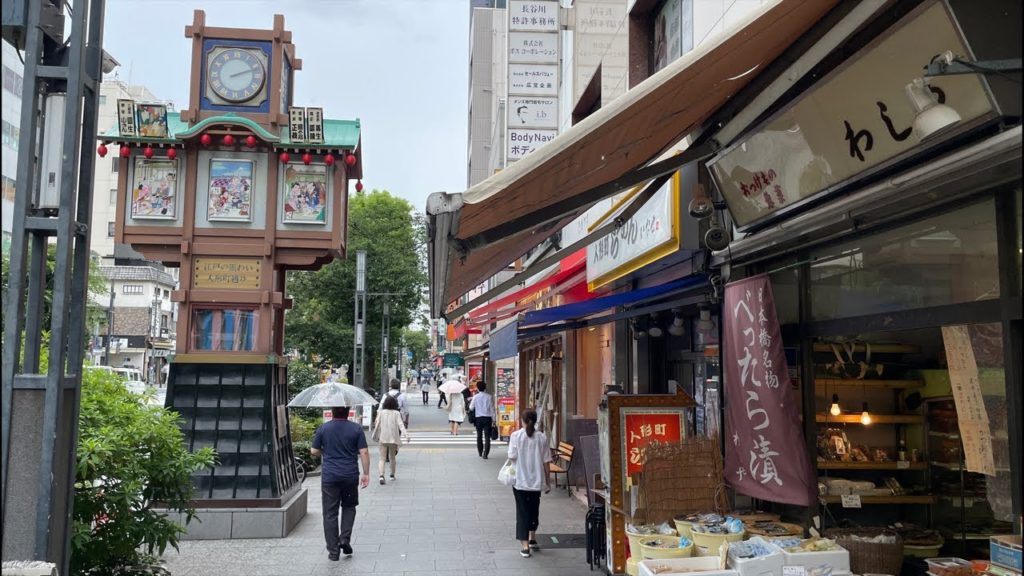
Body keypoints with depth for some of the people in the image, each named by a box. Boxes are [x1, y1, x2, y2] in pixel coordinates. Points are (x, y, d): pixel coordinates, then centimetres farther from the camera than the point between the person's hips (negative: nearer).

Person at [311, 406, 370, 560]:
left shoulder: (323, 429, -1)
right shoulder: (356, 429, -3)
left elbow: (314, 451, 3)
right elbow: (364, 452, -5)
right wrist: (366, 474, 1)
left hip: (329, 477, 0)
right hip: (350, 476, 1)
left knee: (330, 513, 5)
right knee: (349, 507, 21)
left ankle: (333, 551, 6)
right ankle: (345, 539, 7)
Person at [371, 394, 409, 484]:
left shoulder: (381, 412, 0)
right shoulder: (397, 413, -3)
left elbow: (377, 425, 4)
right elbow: (401, 425, -13)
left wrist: (375, 436, 16)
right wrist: (406, 435, -19)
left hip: (383, 438, 0)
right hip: (393, 438, 0)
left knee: (382, 458, -2)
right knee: (392, 457, 18)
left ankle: (381, 475, -21)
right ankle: (392, 475, 28)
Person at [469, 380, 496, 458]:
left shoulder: (475, 397, -4)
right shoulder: (489, 397, -5)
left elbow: (471, 408, 3)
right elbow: (492, 408, -2)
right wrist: (493, 419, 4)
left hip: (478, 418, 1)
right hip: (487, 418, -1)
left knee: (479, 436, 16)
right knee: (487, 437, 0)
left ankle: (480, 452, 24)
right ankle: (485, 454, -9)